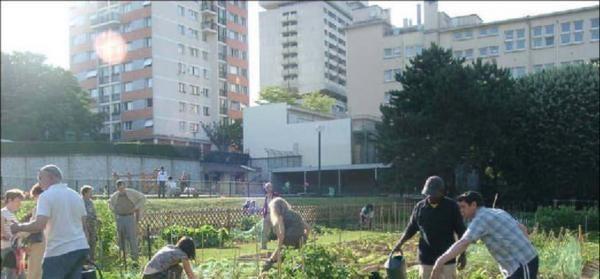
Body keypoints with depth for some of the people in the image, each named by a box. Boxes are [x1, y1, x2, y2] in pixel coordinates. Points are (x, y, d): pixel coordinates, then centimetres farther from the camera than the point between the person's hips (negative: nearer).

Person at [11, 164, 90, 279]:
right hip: (80, 248, 7)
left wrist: (19, 227, -4)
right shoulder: (76, 195, 13)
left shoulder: (46, 196, -8)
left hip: (59, 252, -7)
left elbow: (39, 225, -20)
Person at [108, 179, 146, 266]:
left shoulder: (131, 193, -6)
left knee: (132, 238, -9)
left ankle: (134, 258, -10)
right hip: (120, 218, 4)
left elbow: (143, 198, 1)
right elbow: (110, 203, 26)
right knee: (120, 238, 5)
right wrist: (115, 211, 11)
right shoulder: (114, 196, 5)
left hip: (130, 217, -3)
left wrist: (136, 207, -5)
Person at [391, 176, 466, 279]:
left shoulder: (451, 206, -4)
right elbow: (411, 228, 11)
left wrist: (462, 254, -2)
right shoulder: (420, 207, 1)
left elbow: (460, 231, 0)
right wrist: (399, 244, 2)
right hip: (426, 259, 2)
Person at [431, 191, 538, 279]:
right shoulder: (497, 212, 13)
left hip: (523, 264, -10)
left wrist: (439, 262, -35)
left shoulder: (481, 218, -17)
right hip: (517, 264, 10)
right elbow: (523, 228, 20)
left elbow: (462, 244, -30)